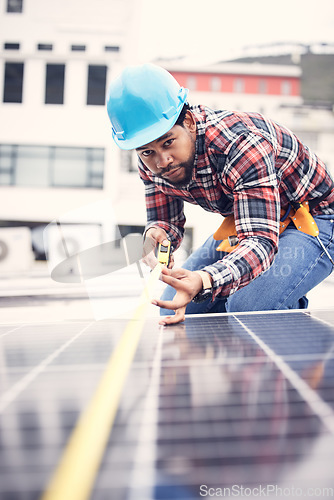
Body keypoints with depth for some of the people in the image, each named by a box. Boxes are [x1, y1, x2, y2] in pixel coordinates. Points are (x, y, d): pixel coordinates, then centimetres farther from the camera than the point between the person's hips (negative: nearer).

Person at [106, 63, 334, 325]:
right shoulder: (151, 162, -14)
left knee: (246, 308, -33)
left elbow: (261, 240, -42)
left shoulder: (242, 144, -36)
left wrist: (204, 281, -62)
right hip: (242, 223, 7)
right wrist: (156, 235, -27)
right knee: (171, 311, -1)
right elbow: (166, 220, 0)